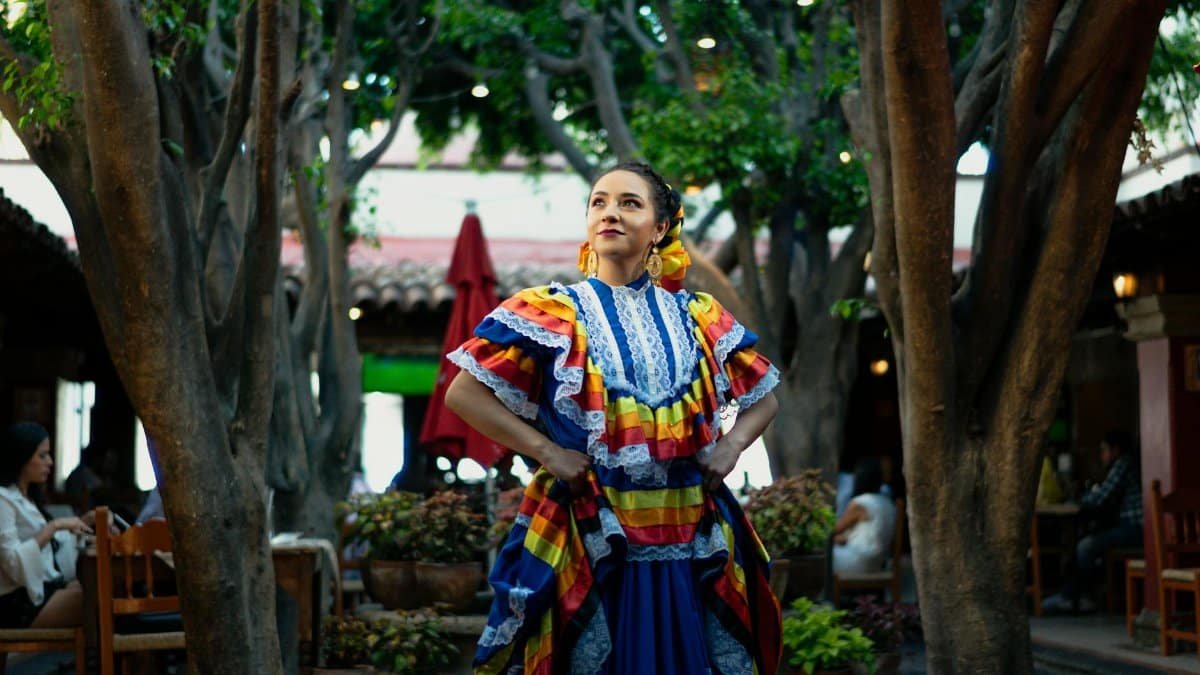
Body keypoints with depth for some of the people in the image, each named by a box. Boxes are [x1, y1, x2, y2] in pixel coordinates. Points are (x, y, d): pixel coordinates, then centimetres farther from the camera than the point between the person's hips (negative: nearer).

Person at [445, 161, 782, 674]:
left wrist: (730, 446, 2)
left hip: (692, 544, 3)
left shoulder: (697, 317, 10)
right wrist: (545, 451, -11)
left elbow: (763, 398, 21)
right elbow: (464, 394, -4)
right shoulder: (553, 313, 0)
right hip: (593, 541, -3)